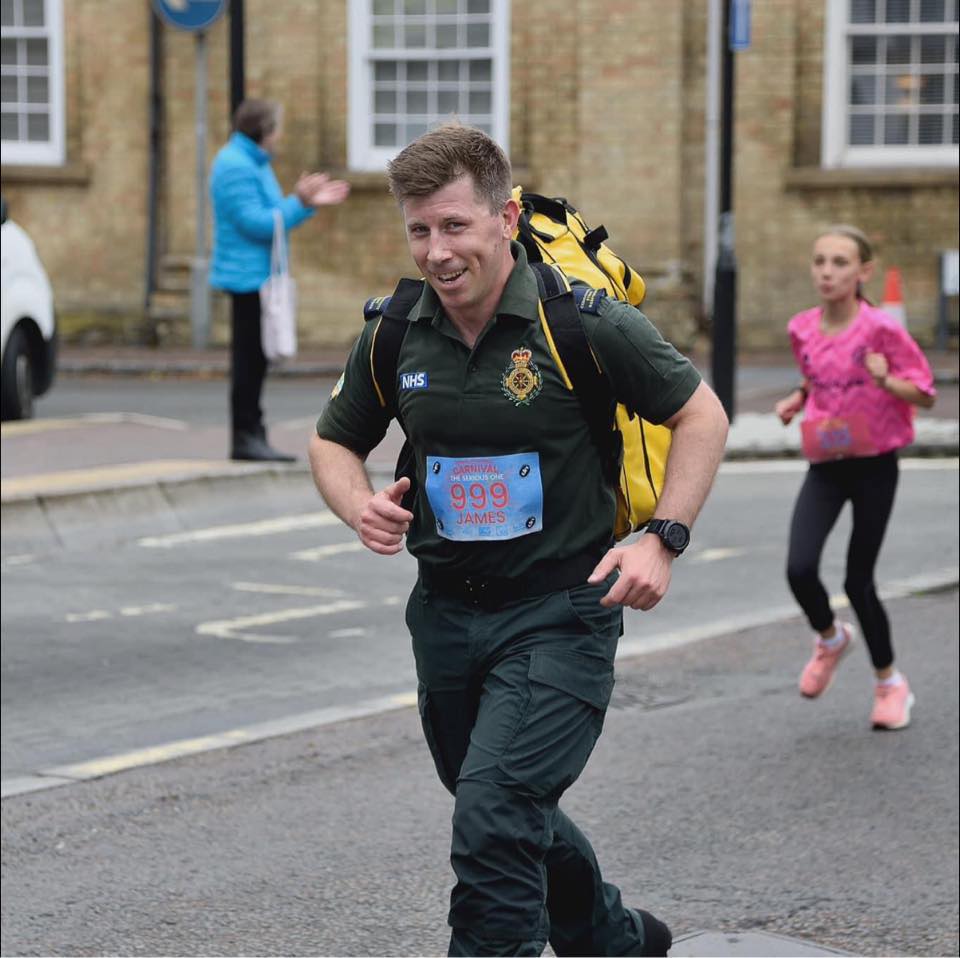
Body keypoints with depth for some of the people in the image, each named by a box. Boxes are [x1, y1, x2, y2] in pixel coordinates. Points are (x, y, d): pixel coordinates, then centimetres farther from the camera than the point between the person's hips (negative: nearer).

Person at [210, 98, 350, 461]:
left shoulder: (252, 163, 18)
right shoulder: (235, 166, -15)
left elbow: (270, 218, 19)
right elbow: (255, 223, -21)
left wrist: (310, 202, 12)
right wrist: (299, 202, -21)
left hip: (259, 276, 10)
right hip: (247, 276, -10)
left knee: (254, 358, 11)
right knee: (250, 357, -7)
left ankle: (252, 435, 15)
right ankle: (245, 436, -4)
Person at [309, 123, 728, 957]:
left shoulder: (584, 322, -15)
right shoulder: (394, 336, -2)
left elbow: (701, 416, -5)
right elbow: (334, 441, 13)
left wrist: (662, 542, -15)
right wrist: (361, 506, -9)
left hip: (560, 612, -6)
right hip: (446, 611, 6)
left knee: (494, 822, -19)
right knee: (513, 819, 22)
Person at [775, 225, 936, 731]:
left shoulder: (881, 329, -13)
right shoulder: (802, 329, 1)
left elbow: (924, 392, -8)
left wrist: (886, 380, -26)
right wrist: (796, 400, 2)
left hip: (874, 466, -4)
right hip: (824, 466, 4)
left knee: (858, 581, 1)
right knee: (799, 569, -14)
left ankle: (890, 682, 24)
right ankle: (829, 638, 21)